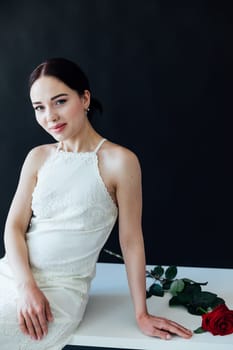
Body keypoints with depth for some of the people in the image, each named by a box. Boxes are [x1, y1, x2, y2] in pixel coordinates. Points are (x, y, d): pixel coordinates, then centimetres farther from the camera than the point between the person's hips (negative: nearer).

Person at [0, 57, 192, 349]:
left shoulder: (119, 161, -9)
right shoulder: (38, 157, 6)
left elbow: (131, 240, -7)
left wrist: (141, 315, -4)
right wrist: (26, 286, -13)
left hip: (62, 287, -4)